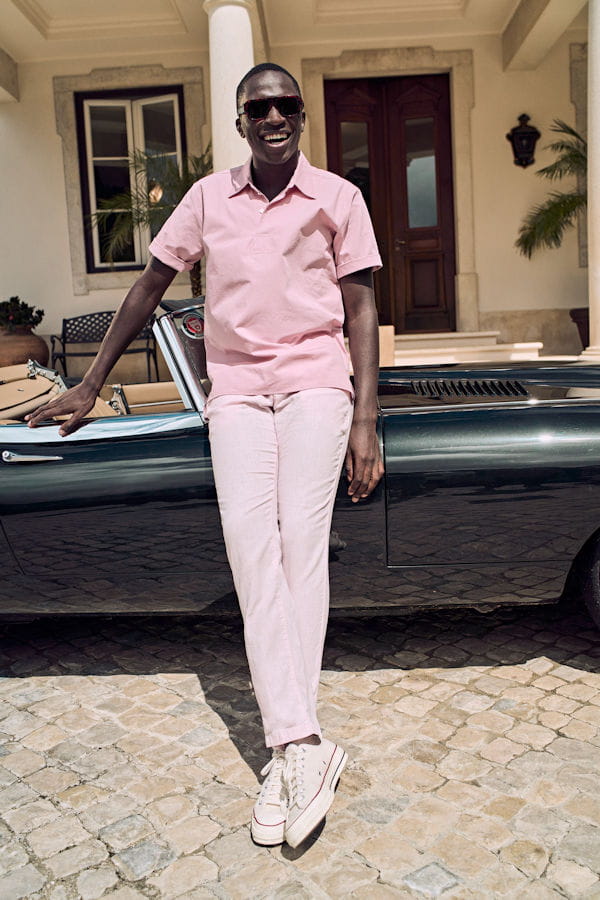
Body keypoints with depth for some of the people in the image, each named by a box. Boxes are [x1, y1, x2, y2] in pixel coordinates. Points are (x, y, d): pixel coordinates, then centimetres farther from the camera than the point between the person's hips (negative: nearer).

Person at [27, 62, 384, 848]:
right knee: (249, 543, -16)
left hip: (315, 382, -1)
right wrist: (92, 384, 17)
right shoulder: (208, 197, 12)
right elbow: (151, 286, 17)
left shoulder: (338, 198, 8)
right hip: (235, 390, 2)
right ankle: (303, 746, -16)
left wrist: (365, 423, -5)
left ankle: (288, 746, -10)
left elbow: (361, 310, 5)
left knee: (302, 542, -16)